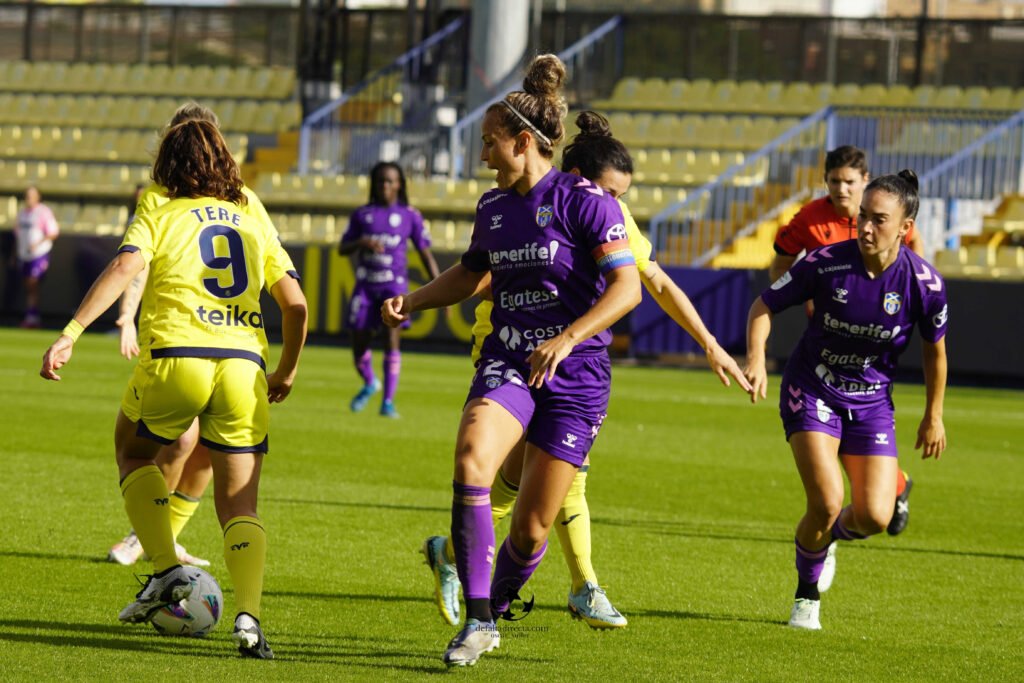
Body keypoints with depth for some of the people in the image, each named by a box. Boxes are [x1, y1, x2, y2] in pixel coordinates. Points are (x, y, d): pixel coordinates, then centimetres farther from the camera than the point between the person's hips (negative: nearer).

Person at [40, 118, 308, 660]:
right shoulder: (253, 226, 21)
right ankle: (248, 614, -14)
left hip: (176, 357, -2)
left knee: (132, 449, 27)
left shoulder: (161, 218, 10)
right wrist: (287, 371, 30)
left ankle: (167, 570, 14)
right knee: (239, 506, 8)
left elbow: (123, 269, -8)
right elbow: (295, 304, 16)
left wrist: (70, 333, -14)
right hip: (243, 364, 2)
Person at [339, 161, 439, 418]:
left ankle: (388, 402, -13)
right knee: (359, 344, 2)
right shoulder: (362, 214, 9)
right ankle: (369, 384, 33)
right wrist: (362, 242, -13)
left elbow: (425, 253, 5)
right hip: (366, 284, 2)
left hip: (395, 284, -2)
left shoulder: (410, 216, 4)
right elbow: (342, 249, 9)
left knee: (392, 338, -18)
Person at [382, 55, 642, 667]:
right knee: (471, 459, -27)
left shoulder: (583, 200, -10)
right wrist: (411, 303, 12)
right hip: (507, 364, 4)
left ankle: (495, 609, 30)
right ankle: (477, 622, -23)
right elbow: (470, 275, 29)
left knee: (532, 529, -2)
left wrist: (567, 338, -28)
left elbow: (626, 288, -17)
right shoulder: (494, 207, 10)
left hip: (574, 375, -4)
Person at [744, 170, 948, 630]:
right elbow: (765, 306, -7)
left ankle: (827, 537, 30)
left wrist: (933, 416, 11)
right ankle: (808, 597, 9)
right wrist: (756, 358, -25)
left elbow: (935, 348, 3)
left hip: (871, 402, 2)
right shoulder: (826, 264, -20)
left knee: (873, 517, -9)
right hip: (812, 390, -2)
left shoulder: (924, 284, -15)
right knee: (827, 503, -19)